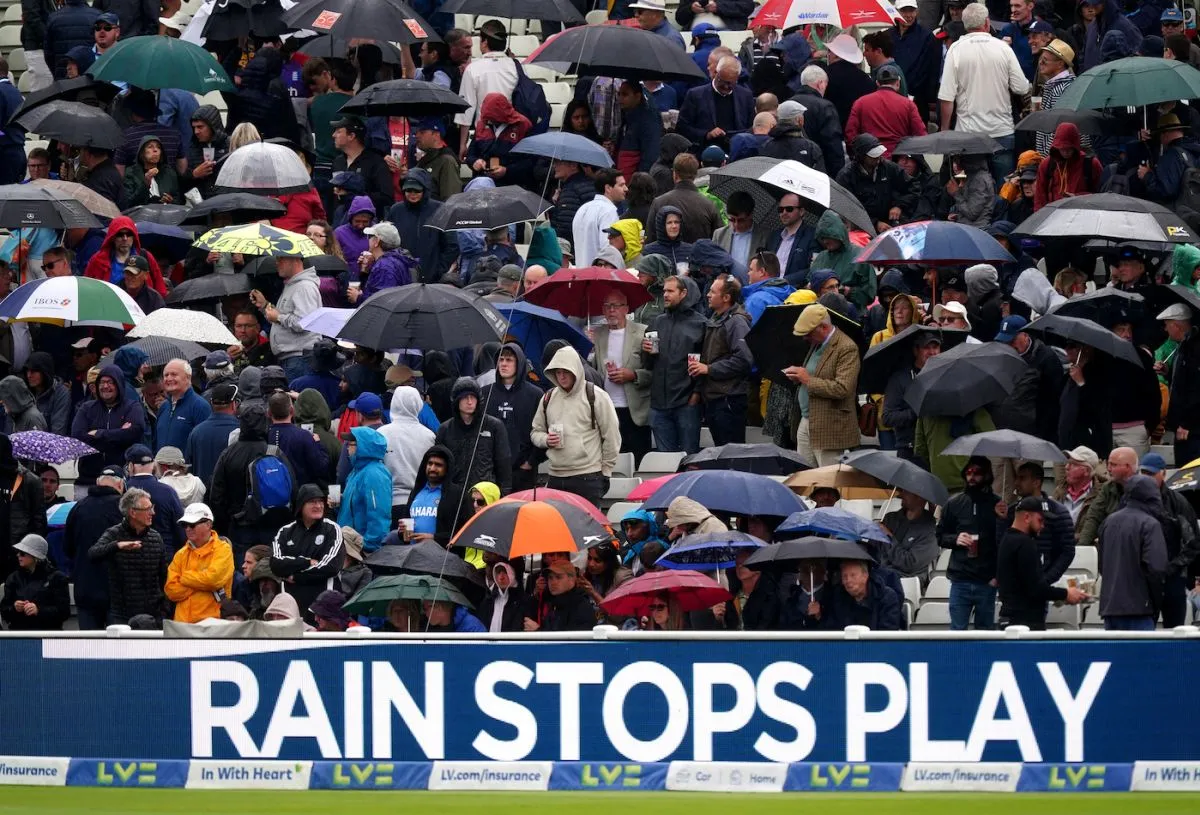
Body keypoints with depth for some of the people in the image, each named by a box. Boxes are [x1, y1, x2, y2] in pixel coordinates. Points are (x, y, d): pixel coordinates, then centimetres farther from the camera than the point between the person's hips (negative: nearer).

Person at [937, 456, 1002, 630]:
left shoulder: (997, 505, -1)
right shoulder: (954, 504, 7)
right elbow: (940, 537, 11)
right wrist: (955, 539, -7)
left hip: (987, 582, -1)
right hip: (960, 581, 1)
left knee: (985, 632, 6)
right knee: (957, 630, 2)